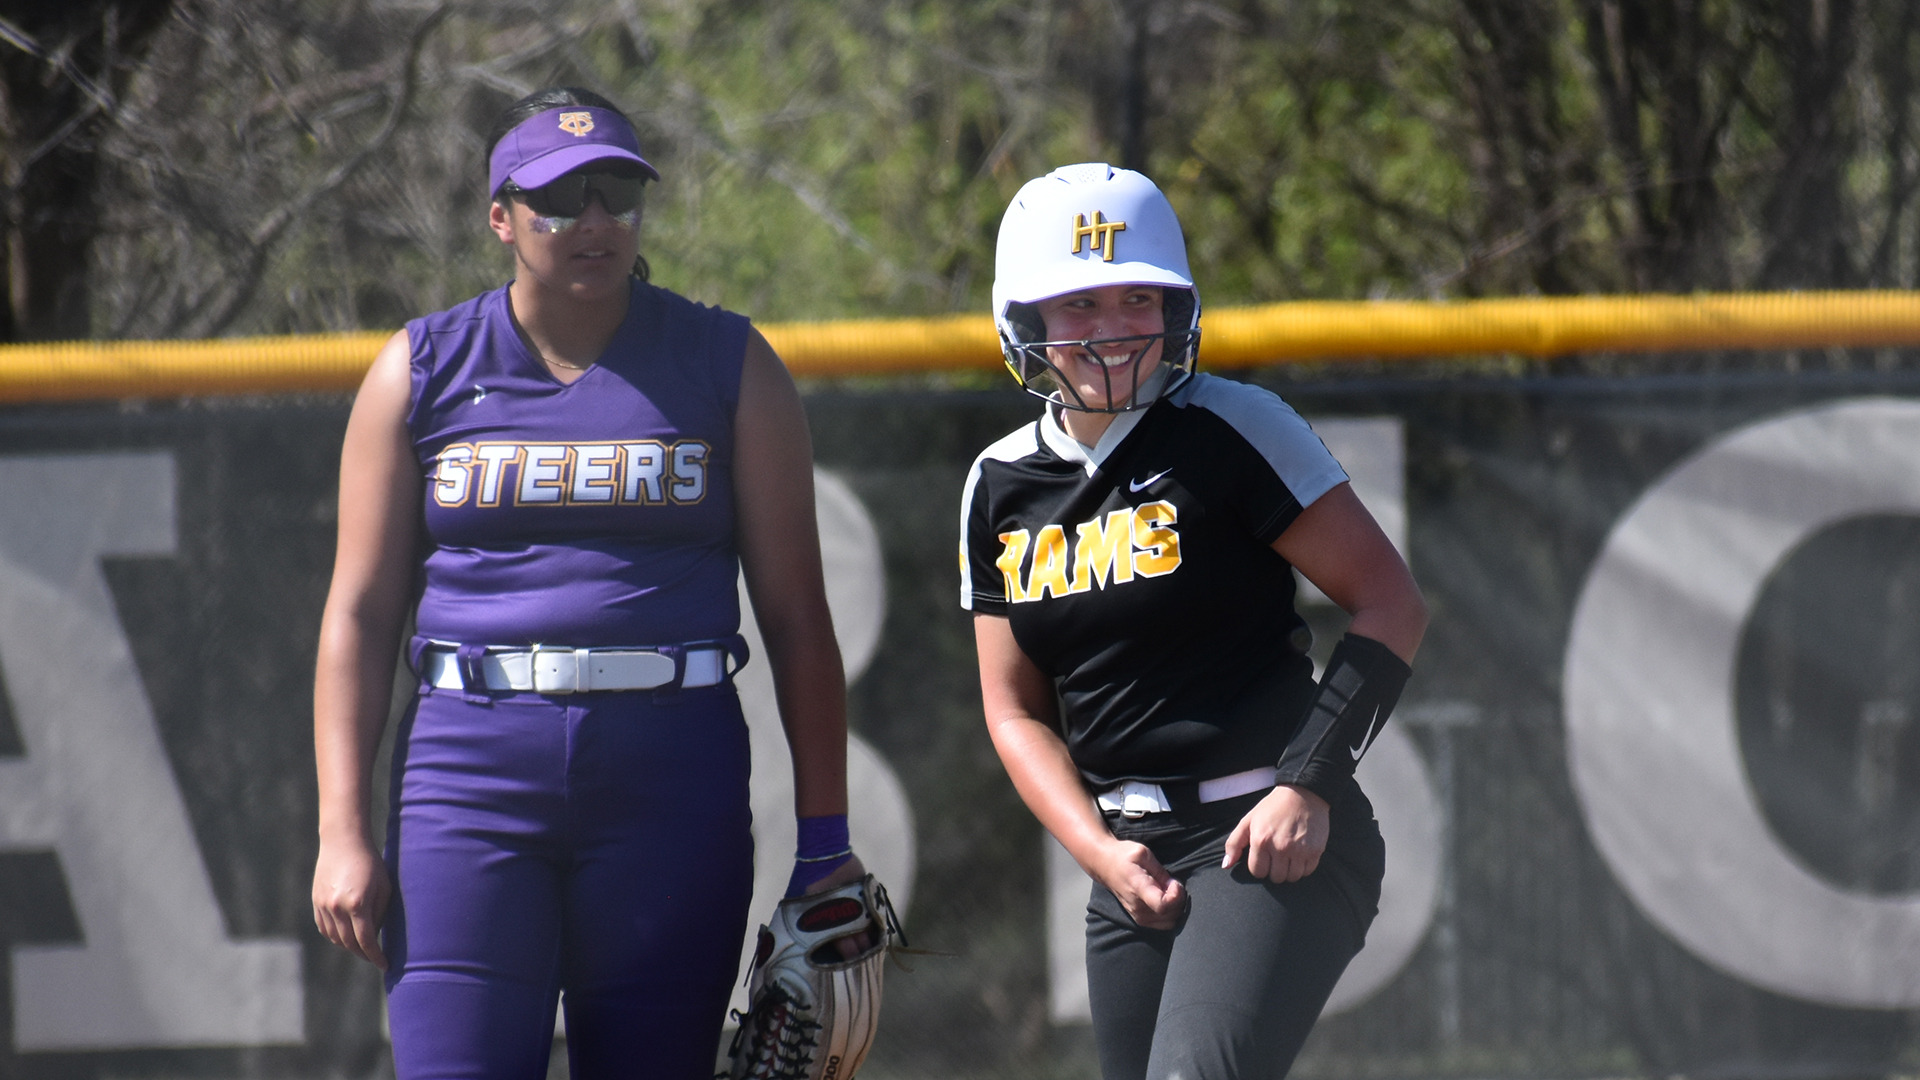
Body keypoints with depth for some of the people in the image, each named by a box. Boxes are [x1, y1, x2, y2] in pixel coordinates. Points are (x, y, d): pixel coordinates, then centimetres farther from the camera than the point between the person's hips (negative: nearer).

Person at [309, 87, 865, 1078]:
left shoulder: (728, 365, 8)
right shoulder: (422, 371, 9)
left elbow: (795, 613, 7)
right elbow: (360, 612, 7)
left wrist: (825, 839, 1)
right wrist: (342, 832, -2)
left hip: (673, 774, 0)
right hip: (471, 767, 0)